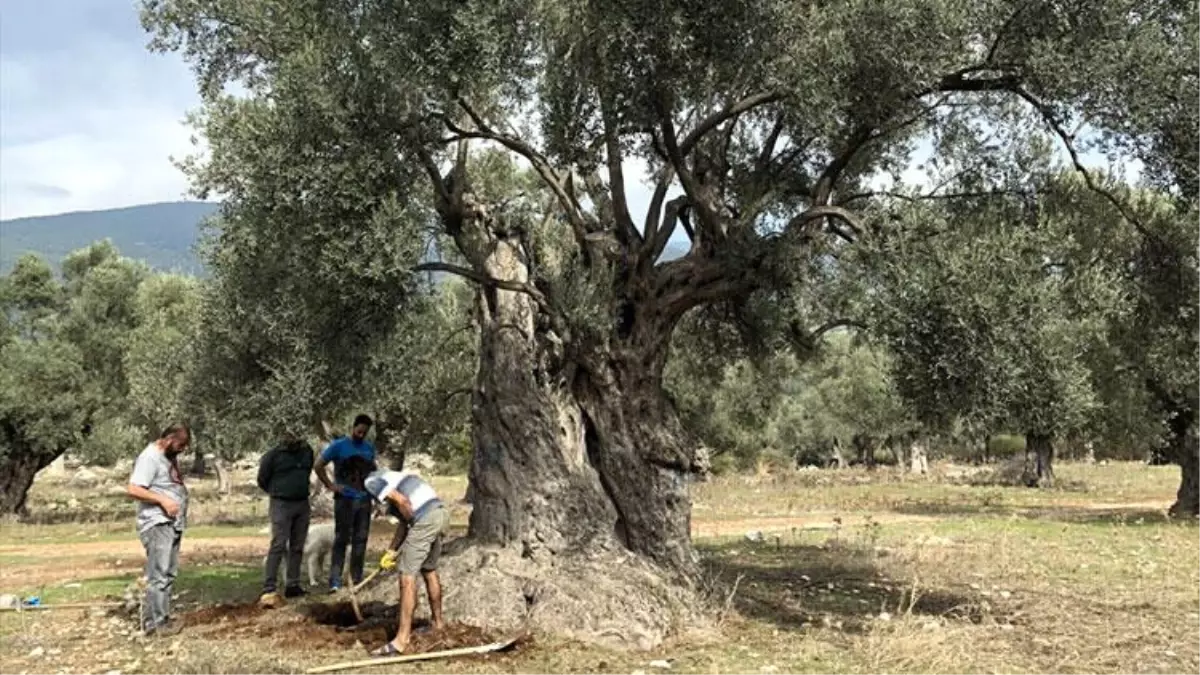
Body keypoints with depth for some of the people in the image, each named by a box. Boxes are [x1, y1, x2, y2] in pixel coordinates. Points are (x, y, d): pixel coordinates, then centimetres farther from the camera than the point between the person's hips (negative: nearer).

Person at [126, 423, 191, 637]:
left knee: (168, 574, 11)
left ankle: (157, 619, 16)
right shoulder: (150, 457, -12)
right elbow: (133, 489, -20)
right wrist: (162, 500, -24)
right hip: (158, 524, -10)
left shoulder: (170, 456, 17)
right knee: (159, 575, -9)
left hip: (173, 524, 10)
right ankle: (157, 623, -6)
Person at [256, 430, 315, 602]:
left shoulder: (307, 451, 6)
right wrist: (277, 492, 10)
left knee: (297, 547, 9)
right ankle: (269, 588, -12)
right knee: (278, 546, -12)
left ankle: (293, 585, 16)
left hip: (302, 505, 6)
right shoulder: (273, 455, -10)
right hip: (281, 505, -6)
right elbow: (262, 480, 0)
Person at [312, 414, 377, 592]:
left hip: (364, 499, 4)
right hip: (345, 499, -4)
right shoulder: (339, 446, -4)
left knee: (361, 539, 8)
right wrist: (330, 485, -8)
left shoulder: (369, 448, 10)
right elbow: (318, 466, -3)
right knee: (341, 540, -4)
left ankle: (357, 578, 17)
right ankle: (334, 581, -2)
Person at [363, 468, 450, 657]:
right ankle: (438, 621, 40)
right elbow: (403, 523, 26)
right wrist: (391, 552, 26)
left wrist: (414, 522, 3)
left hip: (426, 519, -9)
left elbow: (402, 501, -12)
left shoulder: (371, 481, 2)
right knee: (430, 571, 26)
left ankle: (402, 640, -6)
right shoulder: (389, 477, 29)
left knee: (407, 577, -5)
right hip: (442, 513, 9)